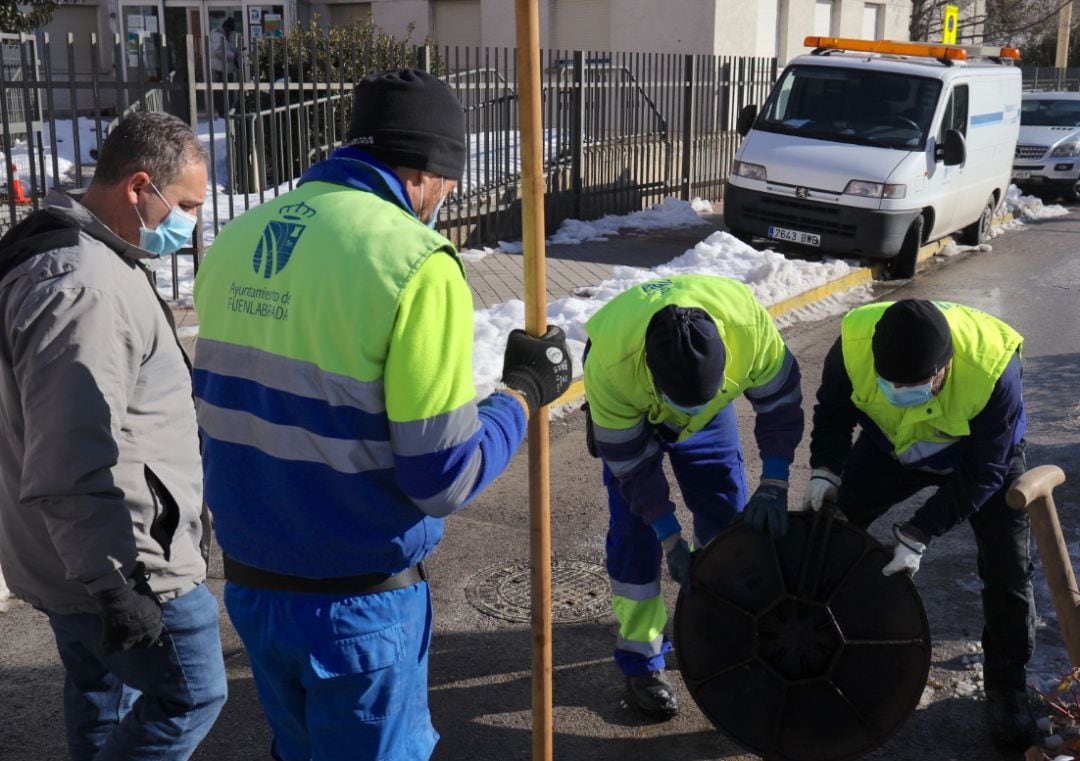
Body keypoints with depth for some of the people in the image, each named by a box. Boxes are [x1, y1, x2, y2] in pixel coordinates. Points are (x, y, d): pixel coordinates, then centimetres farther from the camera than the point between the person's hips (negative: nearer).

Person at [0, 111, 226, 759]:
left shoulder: (81, 257, 9)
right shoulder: (83, 289, -27)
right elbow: (75, 467, -31)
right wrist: (118, 582, -26)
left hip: (78, 556, 11)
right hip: (119, 560, -10)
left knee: (102, 694, 23)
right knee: (190, 696, 4)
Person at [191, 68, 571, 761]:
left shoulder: (235, 241, 1)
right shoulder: (415, 263, -20)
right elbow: (444, 479, -18)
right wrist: (524, 392, -3)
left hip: (247, 579, 6)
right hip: (355, 604, -6)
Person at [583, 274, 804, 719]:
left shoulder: (748, 323, -39)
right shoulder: (609, 364, -42)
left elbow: (779, 399, -19)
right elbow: (629, 460, -27)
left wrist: (774, 485, -24)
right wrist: (670, 540, -25)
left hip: (712, 411, 3)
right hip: (630, 407, -2)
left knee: (729, 514, 1)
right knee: (635, 528, -10)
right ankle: (641, 660, 4)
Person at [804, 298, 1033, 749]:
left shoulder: (993, 368, -42)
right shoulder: (854, 342, -35)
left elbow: (983, 473, -30)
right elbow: (833, 409, -12)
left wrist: (918, 534, -34)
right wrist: (826, 468, -28)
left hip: (981, 455, -2)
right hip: (890, 446, 3)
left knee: (1007, 570, -6)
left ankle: (1007, 686, 16)